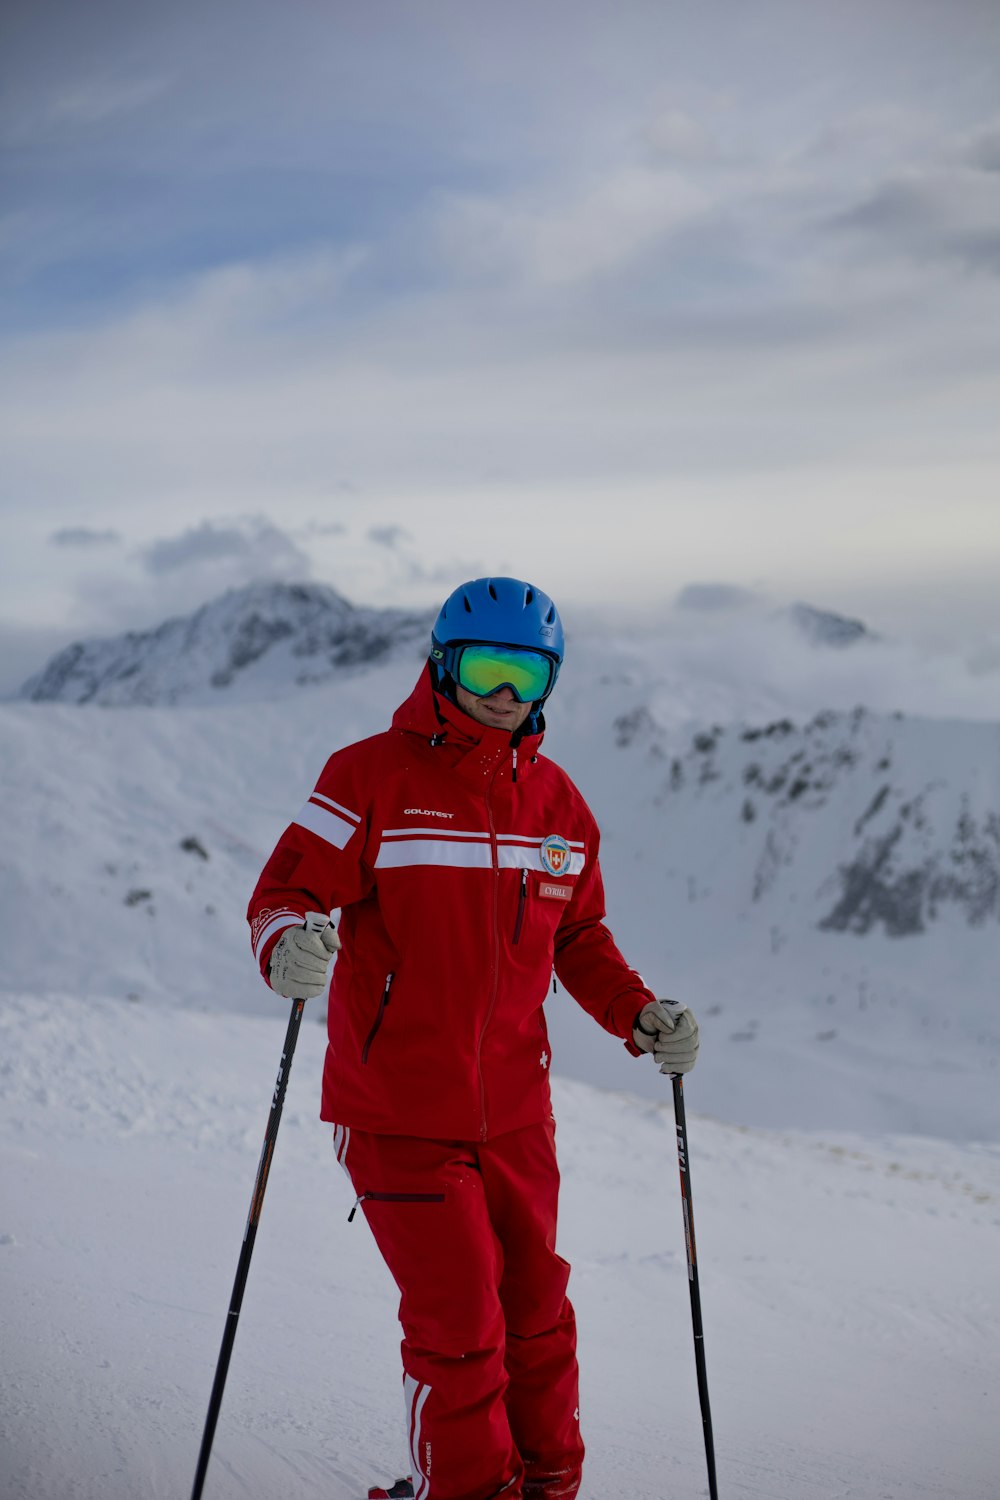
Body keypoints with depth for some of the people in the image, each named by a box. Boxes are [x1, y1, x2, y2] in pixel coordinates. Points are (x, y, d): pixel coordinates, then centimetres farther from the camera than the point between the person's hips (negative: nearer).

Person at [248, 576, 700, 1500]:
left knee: (535, 1314, 14)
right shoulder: (372, 777, -8)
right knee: (458, 1326, -3)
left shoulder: (557, 802, 8)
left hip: (515, 1111, 5)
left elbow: (578, 937, 17)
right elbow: (285, 895, -10)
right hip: (399, 1111, -5)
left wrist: (639, 1016, 2)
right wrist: (290, 951, -33)